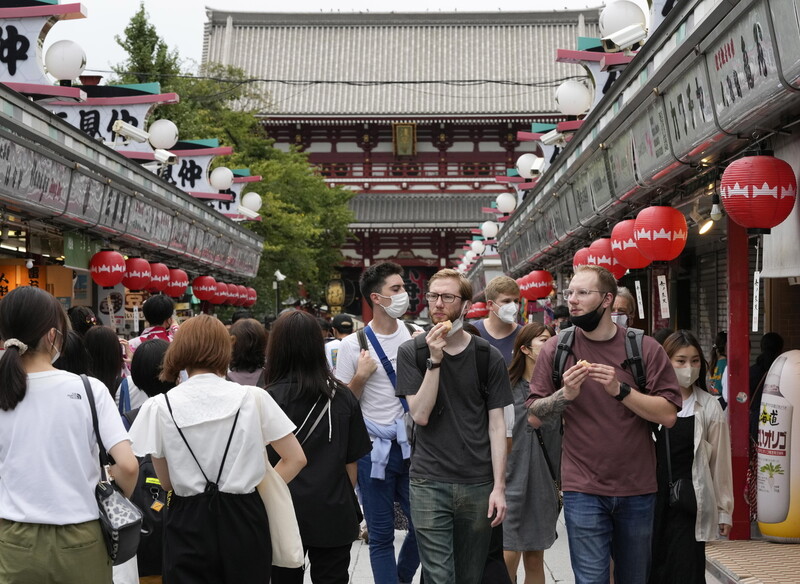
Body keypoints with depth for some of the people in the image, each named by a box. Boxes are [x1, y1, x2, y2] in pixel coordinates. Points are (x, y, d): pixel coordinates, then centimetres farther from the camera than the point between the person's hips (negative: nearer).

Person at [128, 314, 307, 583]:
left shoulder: (159, 407, -6)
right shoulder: (253, 397, -5)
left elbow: (167, 483, 2)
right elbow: (295, 459, -1)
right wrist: (263, 489, 8)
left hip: (188, 525, -1)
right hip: (244, 521, 1)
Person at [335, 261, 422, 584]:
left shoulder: (414, 337, 4)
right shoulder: (353, 345, -5)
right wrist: (360, 377, -17)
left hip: (411, 445, 3)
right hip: (375, 449, -3)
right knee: (381, 534, 4)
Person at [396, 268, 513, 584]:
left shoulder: (489, 357, 2)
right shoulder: (411, 352, 2)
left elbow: (496, 425, 1)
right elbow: (420, 414, -7)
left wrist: (499, 486, -5)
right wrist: (435, 360, -15)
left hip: (478, 484, 1)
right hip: (429, 482, -1)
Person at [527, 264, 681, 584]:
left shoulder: (645, 348, -3)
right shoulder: (556, 349, -1)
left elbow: (668, 415, -9)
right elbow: (534, 416, -1)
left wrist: (620, 390, -21)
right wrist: (566, 394, -18)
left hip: (638, 489, 1)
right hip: (583, 489, -1)